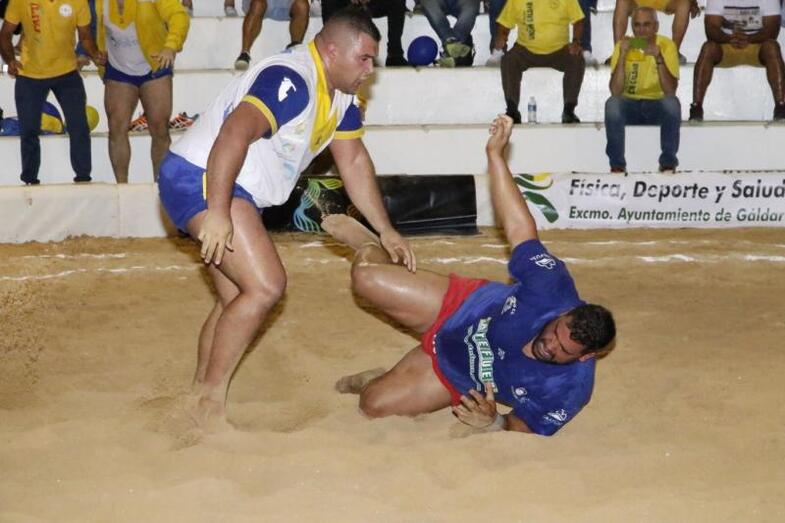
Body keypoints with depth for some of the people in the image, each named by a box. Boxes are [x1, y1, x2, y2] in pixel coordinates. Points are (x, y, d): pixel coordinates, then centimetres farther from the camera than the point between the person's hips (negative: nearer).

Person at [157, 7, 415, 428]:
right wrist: (218, 214, -38)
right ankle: (212, 396, -10)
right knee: (266, 286, -19)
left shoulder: (339, 94, 9)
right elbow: (234, 134, -34)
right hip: (200, 178, -11)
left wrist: (385, 232, 15)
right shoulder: (291, 81, -23)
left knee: (237, 300, 13)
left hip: (233, 193, 11)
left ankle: (201, 390, 24)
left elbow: (354, 161, 17)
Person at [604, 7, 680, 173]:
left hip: (658, 105, 0)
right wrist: (622, 55, -25)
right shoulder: (623, 46, -6)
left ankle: (668, 163, -18)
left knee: (672, 102, -33)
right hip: (630, 105, 0)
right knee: (612, 103, -31)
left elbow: (670, 91, -20)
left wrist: (658, 58, -30)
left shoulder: (666, 45, -8)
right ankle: (617, 164, -21)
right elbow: (615, 92, -18)